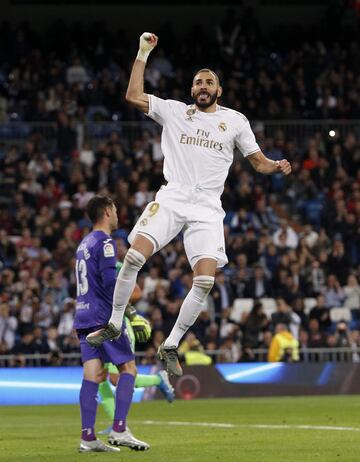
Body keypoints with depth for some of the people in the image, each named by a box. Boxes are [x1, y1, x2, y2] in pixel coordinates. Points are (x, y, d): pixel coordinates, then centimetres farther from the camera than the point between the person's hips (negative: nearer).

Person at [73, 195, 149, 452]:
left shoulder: (84, 244, 20)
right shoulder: (104, 243, -8)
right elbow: (110, 281, -18)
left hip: (84, 316, 8)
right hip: (104, 317, -8)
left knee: (93, 374, 2)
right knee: (128, 368, -2)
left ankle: (88, 437, -4)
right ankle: (119, 430, -9)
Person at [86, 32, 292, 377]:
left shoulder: (235, 120, 12)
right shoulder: (174, 111, 13)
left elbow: (258, 161, 14)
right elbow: (133, 96, 6)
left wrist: (277, 166, -8)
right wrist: (143, 54, 5)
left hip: (207, 208, 0)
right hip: (171, 197, 0)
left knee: (205, 281, -14)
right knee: (134, 256, -20)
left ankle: (170, 346, -1)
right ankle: (114, 325, -1)